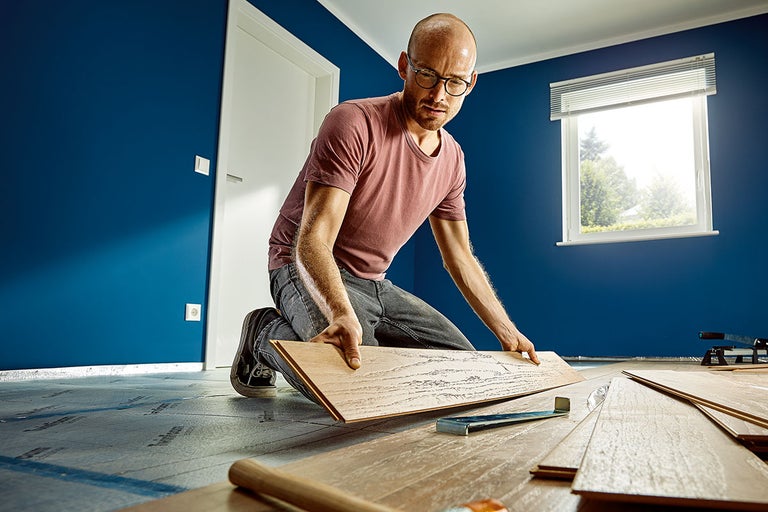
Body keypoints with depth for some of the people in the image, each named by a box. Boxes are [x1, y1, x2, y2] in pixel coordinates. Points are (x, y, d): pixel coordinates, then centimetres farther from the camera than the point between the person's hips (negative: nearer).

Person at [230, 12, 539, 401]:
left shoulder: (452, 159, 3)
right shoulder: (354, 122, -19)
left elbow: (459, 257, 10)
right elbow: (313, 240, -28)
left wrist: (508, 333, 6)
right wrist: (342, 313, -47)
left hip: (373, 283, 8)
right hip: (307, 271, -7)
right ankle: (268, 334, -1)